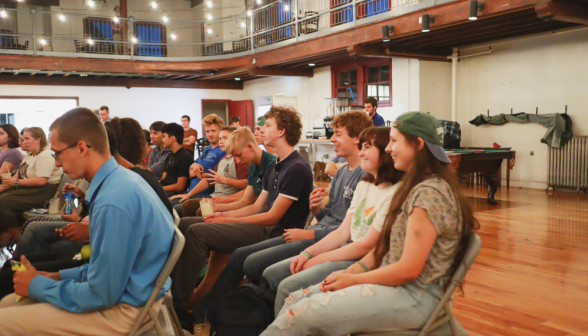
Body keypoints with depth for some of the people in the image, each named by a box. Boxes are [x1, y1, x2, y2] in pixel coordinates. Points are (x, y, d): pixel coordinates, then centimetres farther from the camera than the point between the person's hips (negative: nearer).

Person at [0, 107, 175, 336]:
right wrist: (60, 276, 8)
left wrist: (37, 286, -7)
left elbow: (100, 295, -21)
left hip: (123, 309, -9)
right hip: (122, 290, 9)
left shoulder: (113, 201, -28)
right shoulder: (119, 179, 2)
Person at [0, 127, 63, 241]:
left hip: (43, 192, -10)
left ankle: (18, 239, -11)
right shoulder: (30, 155, 19)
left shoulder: (45, 156, -13)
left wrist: (16, 183, -17)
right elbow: (17, 176, 18)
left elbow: (41, 181, -24)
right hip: (27, 189, 10)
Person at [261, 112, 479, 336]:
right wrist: (351, 271, 1)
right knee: (297, 299, -3)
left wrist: (353, 280, -11)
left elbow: (409, 269, -21)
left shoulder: (429, 193, -19)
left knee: (301, 315, -21)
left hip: (415, 296, -9)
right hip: (390, 282, 9)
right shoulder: (416, 186, 13)